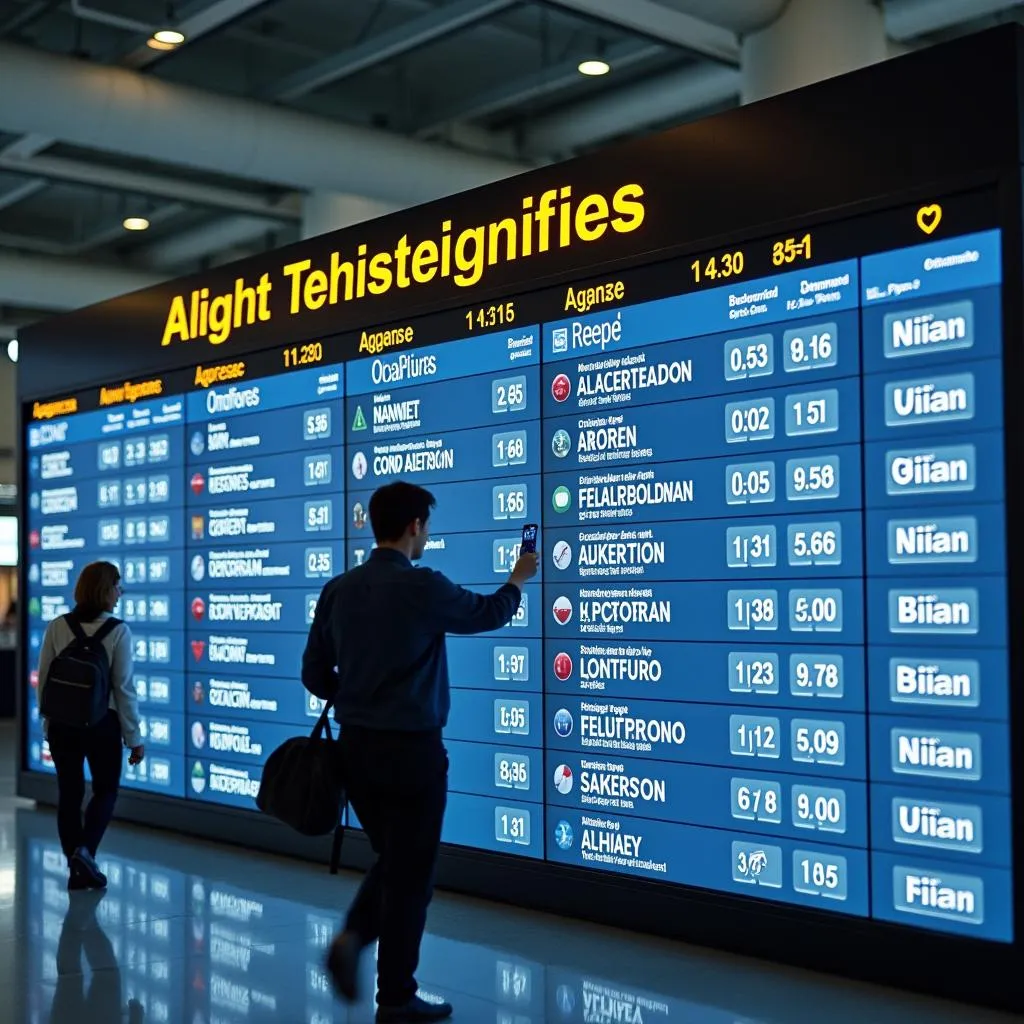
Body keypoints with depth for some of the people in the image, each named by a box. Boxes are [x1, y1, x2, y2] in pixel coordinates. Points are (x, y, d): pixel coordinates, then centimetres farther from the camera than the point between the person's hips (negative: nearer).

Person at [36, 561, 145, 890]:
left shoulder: (57, 627, -2)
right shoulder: (117, 631, -12)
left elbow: (43, 680, 1)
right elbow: (123, 687, -11)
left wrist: (48, 723, 13)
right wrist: (134, 737, -3)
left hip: (62, 723, 3)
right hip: (102, 724, -3)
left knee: (69, 793, 12)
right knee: (105, 790, 15)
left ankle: (76, 870, 16)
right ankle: (85, 849, -6)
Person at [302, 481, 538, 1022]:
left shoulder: (338, 589, 3)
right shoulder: (422, 587, -15)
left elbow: (314, 673, 8)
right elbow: (488, 613, 4)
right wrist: (518, 579, 24)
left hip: (356, 747, 6)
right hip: (411, 749, -6)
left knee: (391, 861, 22)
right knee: (410, 873, 6)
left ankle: (352, 938, 1)